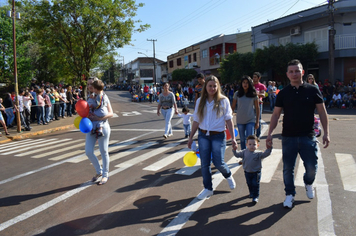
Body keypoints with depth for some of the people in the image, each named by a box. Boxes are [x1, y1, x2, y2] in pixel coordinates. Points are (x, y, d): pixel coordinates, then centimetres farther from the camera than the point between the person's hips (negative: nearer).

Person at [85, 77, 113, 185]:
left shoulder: (103, 97, -5)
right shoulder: (89, 98, 9)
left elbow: (111, 113, -8)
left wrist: (98, 118, -22)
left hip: (102, 126, -5)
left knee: (104, 152, 4)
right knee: (88, 151, 1)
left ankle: (105, 175, 22)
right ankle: (99, 171, 24)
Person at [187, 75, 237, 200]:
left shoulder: (223, 100, -2)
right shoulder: (200, 101, 5)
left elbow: (229, 120, -2)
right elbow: (196, 120, 10)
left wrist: (233, 138, -8)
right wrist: (191, 137, 10)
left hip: (218, 136, -3)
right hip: (203, 135, 3)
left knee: (218, 162, -4)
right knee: (205, 164, 5)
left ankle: (228, 176, 31)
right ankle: (208, 189, 23)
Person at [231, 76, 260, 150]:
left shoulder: (253, 94, -2)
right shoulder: (237, 94, 0)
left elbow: (257, 108, 1)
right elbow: (233, 107, 3)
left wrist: (257, 121, -2)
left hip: (251, 120, -2)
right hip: (240, 121, 2)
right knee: (242, 140, 13)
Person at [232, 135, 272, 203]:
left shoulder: (258, 153, -14)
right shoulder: (244, 152, -5)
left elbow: (266, 154, -25)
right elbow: (237, 154, -3)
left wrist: (269, 148, -42)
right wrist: (234, 149, -20)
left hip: (256, 172, -3)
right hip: (247, 172, 4)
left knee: (255, 184, 2)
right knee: (249, 184, 19)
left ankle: (255, 197, 15)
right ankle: (251, 193, 42)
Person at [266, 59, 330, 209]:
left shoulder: (313, 90, 0)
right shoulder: (283, 93, 2)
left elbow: (322, 112, 3)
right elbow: (276, 114, 4)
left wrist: (326, 133, -5)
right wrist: (270, 133, -4)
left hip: (308, 136, 0)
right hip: (288, 137, 1)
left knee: (312, 167, 3)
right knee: (288, 168, 7)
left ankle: (308, 183, 36)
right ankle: (290, 194, 26)